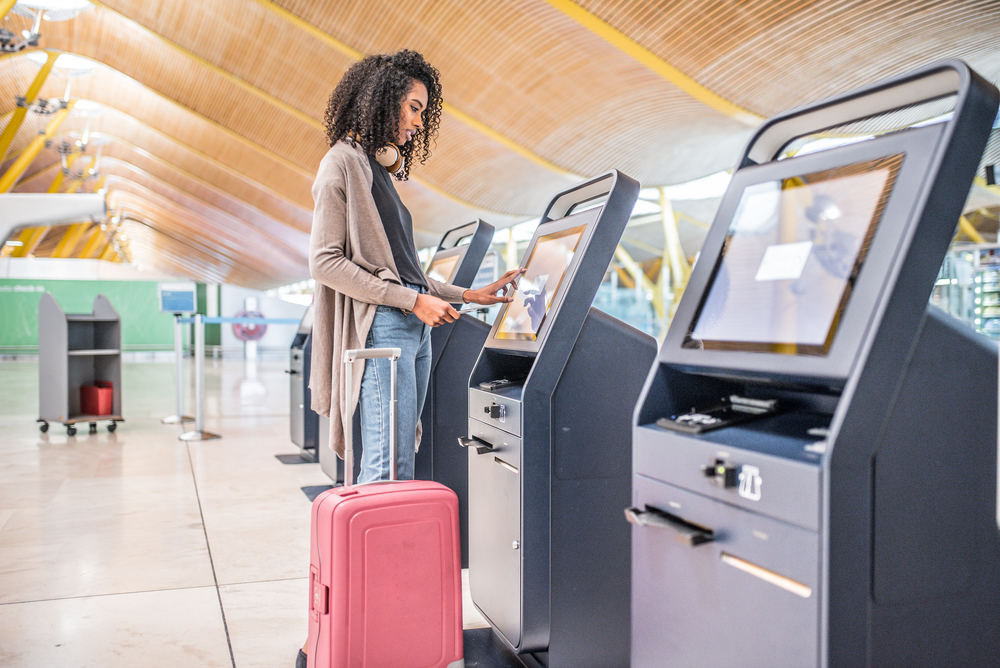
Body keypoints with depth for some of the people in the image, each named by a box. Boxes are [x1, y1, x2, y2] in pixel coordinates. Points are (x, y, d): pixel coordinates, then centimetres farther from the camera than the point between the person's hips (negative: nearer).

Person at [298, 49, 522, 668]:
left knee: (399, 468, 7)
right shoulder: (343, 162, -3)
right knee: (389, 474, -12)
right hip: (380, 329, -9)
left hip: (413, 329, 9)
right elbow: (326, 263, -11)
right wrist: (413, 301, -13)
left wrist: (470, 296, 22)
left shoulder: (383, 169, 23)